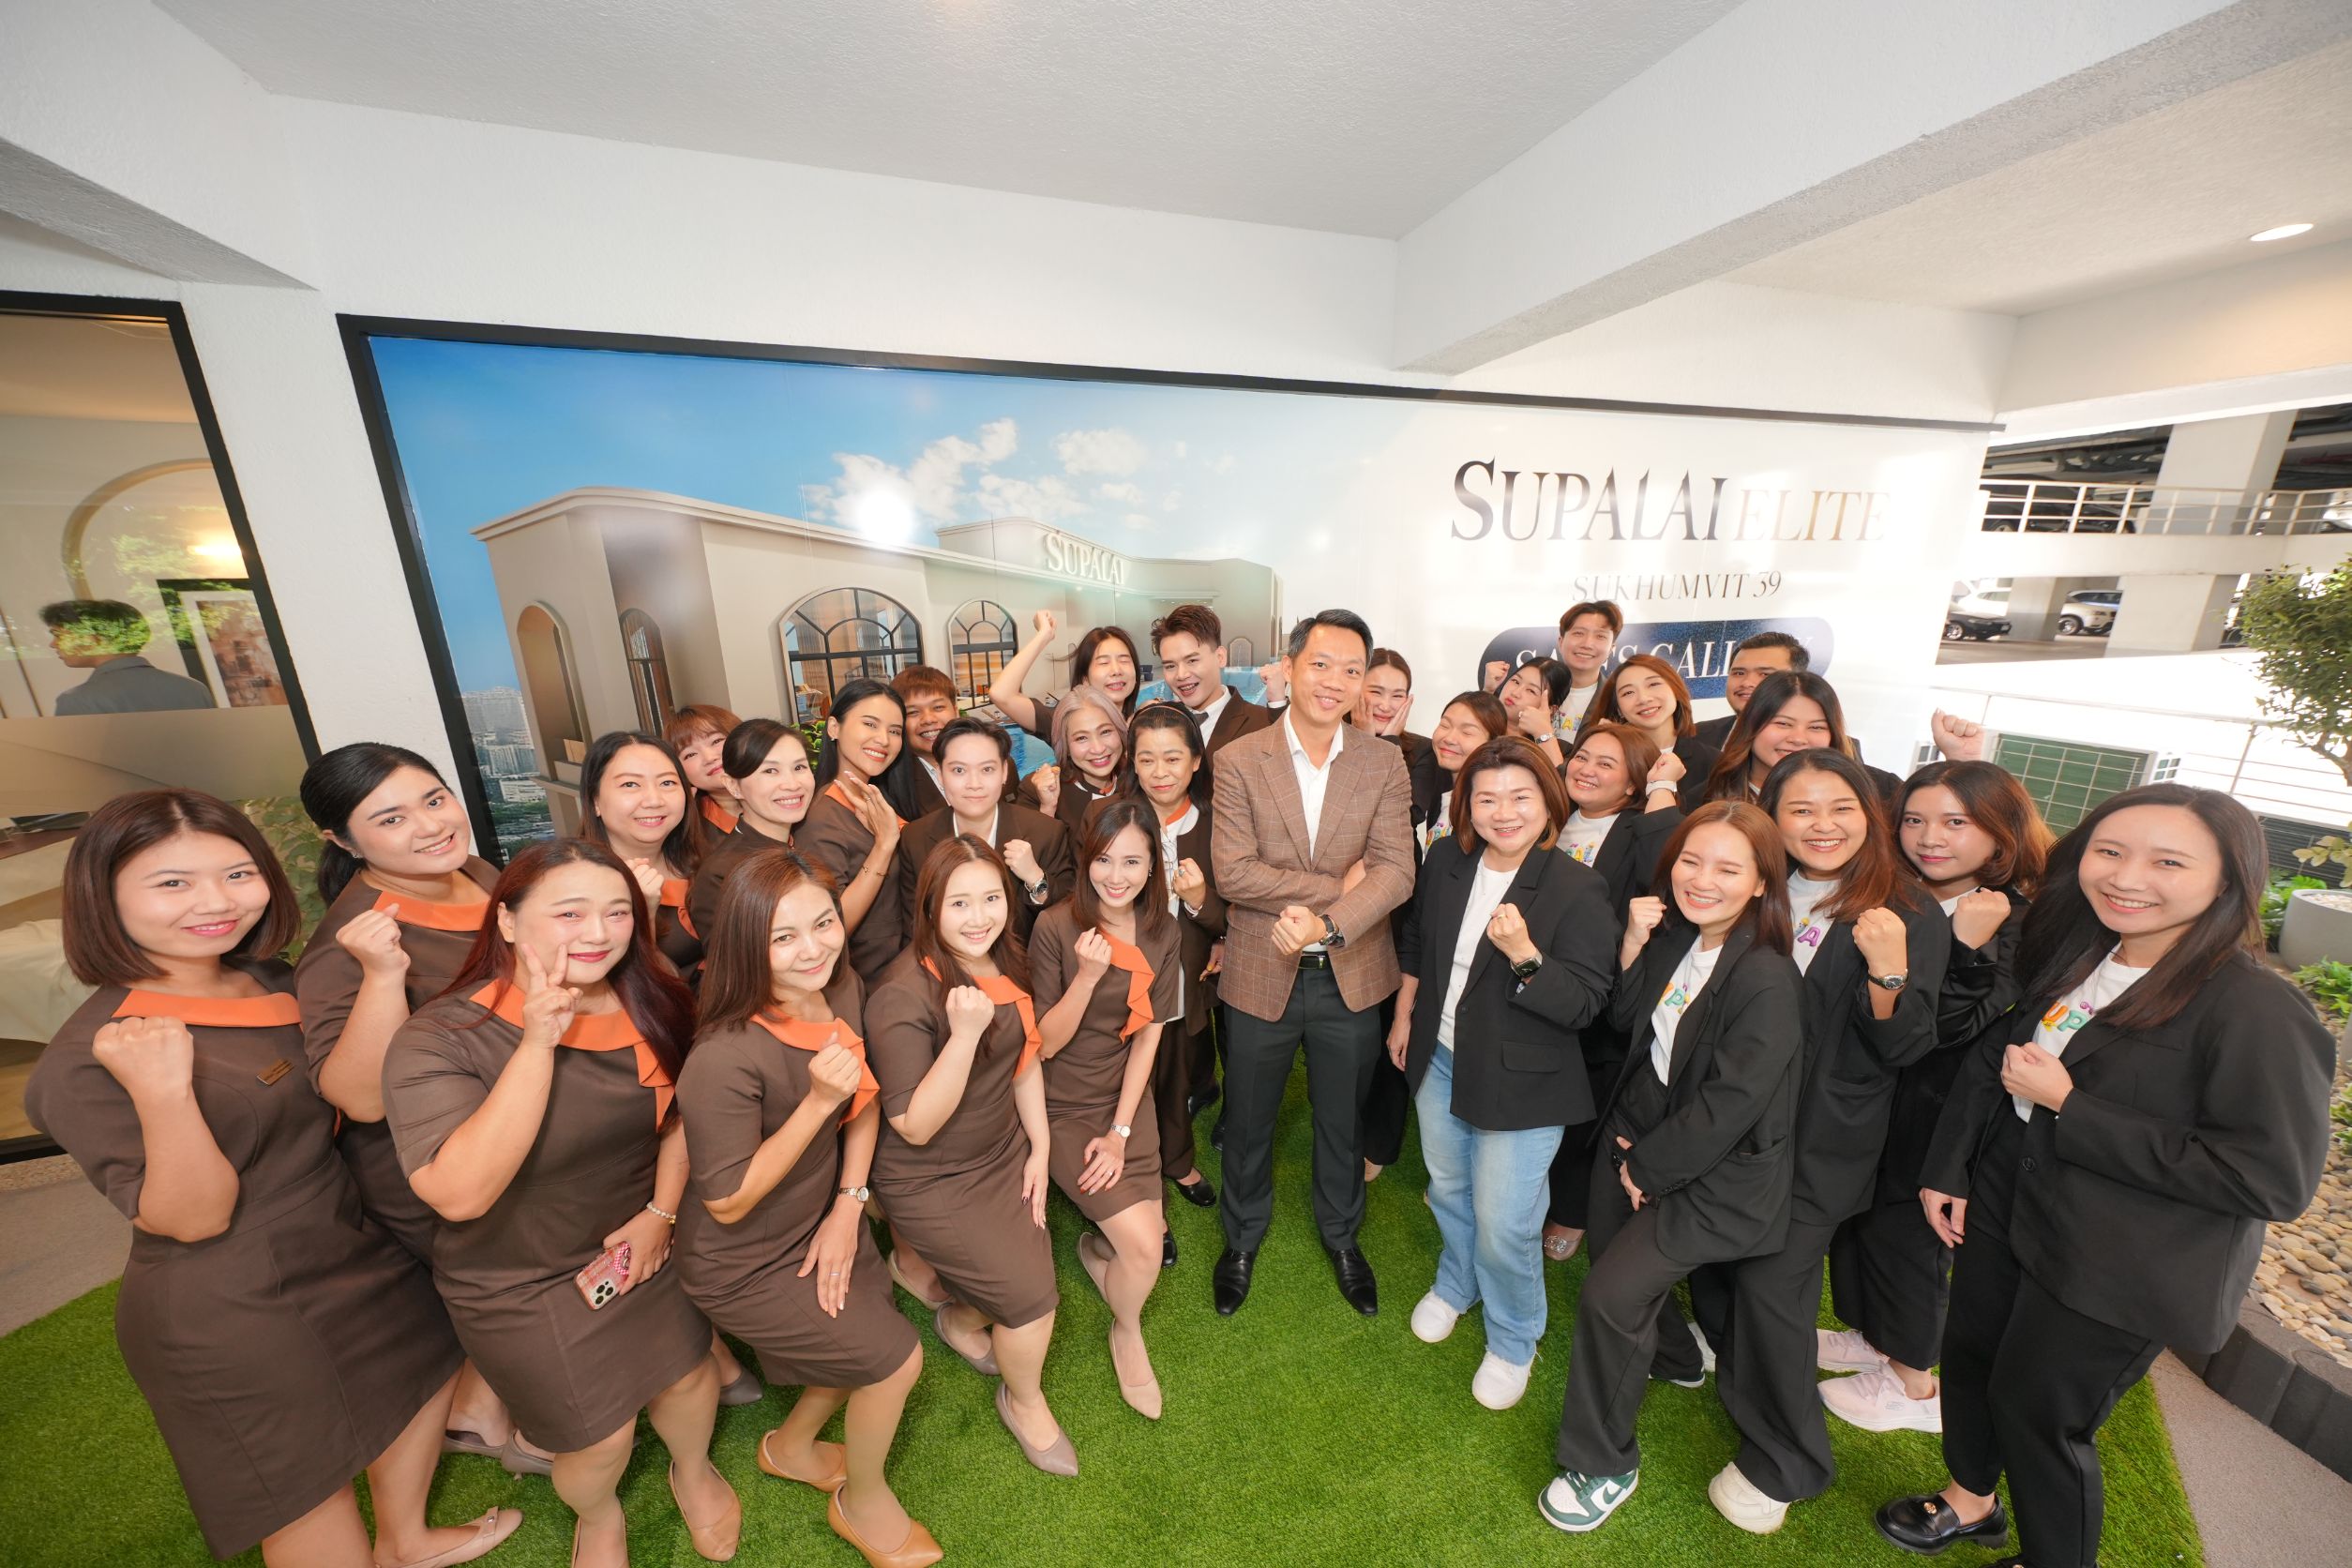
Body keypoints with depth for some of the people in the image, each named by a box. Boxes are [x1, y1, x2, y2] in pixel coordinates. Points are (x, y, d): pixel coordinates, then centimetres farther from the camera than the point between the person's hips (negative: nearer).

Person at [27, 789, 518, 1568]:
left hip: (352, 1248, 8)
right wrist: (162, 1092, -39)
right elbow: (193, 1219, -25)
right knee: (310, 1485, 13)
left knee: (428, 1368, 27)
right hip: (233, 1316, -7)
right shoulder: (87, 1063, -24)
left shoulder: (269, 980, -4)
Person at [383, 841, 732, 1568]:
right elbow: (459, 1193, -36)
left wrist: (661, 1211, -5)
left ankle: (693, 1470, 49)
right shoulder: (439, 1039, -25)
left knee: (690, 1375, 13)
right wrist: (538, 1042, -39)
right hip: (517, 1282, -3)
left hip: (639, 1243, 3)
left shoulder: (653, 1003, -14)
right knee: (602, 1435, 8)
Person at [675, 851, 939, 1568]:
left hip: (823, 1222, 6)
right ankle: (862, 1501, 35)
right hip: (743, 1265, -6)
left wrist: (849, 1205, -7)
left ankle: (792, 1445, 53)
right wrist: (817, 1102, -34)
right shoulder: (725, 1058, -36)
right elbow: (728, 1203, -25)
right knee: (896, 1357, 2)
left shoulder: (843, 990, -15)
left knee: (863, 1340, 20)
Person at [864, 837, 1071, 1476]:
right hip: (932, 1180, -6)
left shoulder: (1006, 962, -7)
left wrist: (1041, 1147, 4)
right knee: (1034, 1300, 0)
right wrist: (965, 1033, -39)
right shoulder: (904, 995, -29)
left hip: (1005, 1153, 6)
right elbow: (915, 1126, -26)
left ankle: (961, 1320, 45)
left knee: (1034, 1274, 11)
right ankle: (1025, 1402, 34)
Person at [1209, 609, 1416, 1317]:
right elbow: (1233, 873, -18)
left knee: (1343, 1120, 22)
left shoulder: (1384, 765, -4)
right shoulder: (1239, 761, -10)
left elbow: (1396, 872, -13)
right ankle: (1242, 1237, 48)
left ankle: (1341, 1236, 51)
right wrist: (1338, 884, -20)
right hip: (1262, 976, -1)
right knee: (1248, 1122, 19)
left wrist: (1328, 925, -28)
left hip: (1351, 975, 2)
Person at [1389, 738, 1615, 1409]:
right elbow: (1415, 940, 9)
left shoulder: (1577, 889, -20)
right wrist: (1404, 1017, 13)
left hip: (1521, 1081, -5)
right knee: (1448, 1189, 24)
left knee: (1504, 1225, 4)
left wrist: (1525, 955, -37)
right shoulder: (1446, 862, -6)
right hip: (1440, 1059, 5)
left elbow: (1584, 1003, -20)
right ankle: (1455, 1285, 54)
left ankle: (1513, 1342, 36)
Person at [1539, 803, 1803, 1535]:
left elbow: (1729, 1103, -22)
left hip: (1714, 1173, -6)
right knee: (1616, 1261, 20)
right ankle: (1673, 1350, 55)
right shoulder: (1674, 938, -5)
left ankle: (1603, 1468, 19)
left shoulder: (1766, 981, -25)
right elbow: (1626, 1024, 2)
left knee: (1610, 1297, -7)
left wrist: (1647, 1167, -11)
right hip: (1639, 1136, 6)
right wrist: (1633, 949, -14)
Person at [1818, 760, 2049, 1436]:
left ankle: (1914, 1383, 35)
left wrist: (1967, 947, -32)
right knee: (1855, 1216, 19)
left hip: (1934, 1117, -5)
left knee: (1905, 1234, 11)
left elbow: (1953, 1030, -25)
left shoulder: (2018, 922, -15)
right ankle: (1873, 1336, 44)